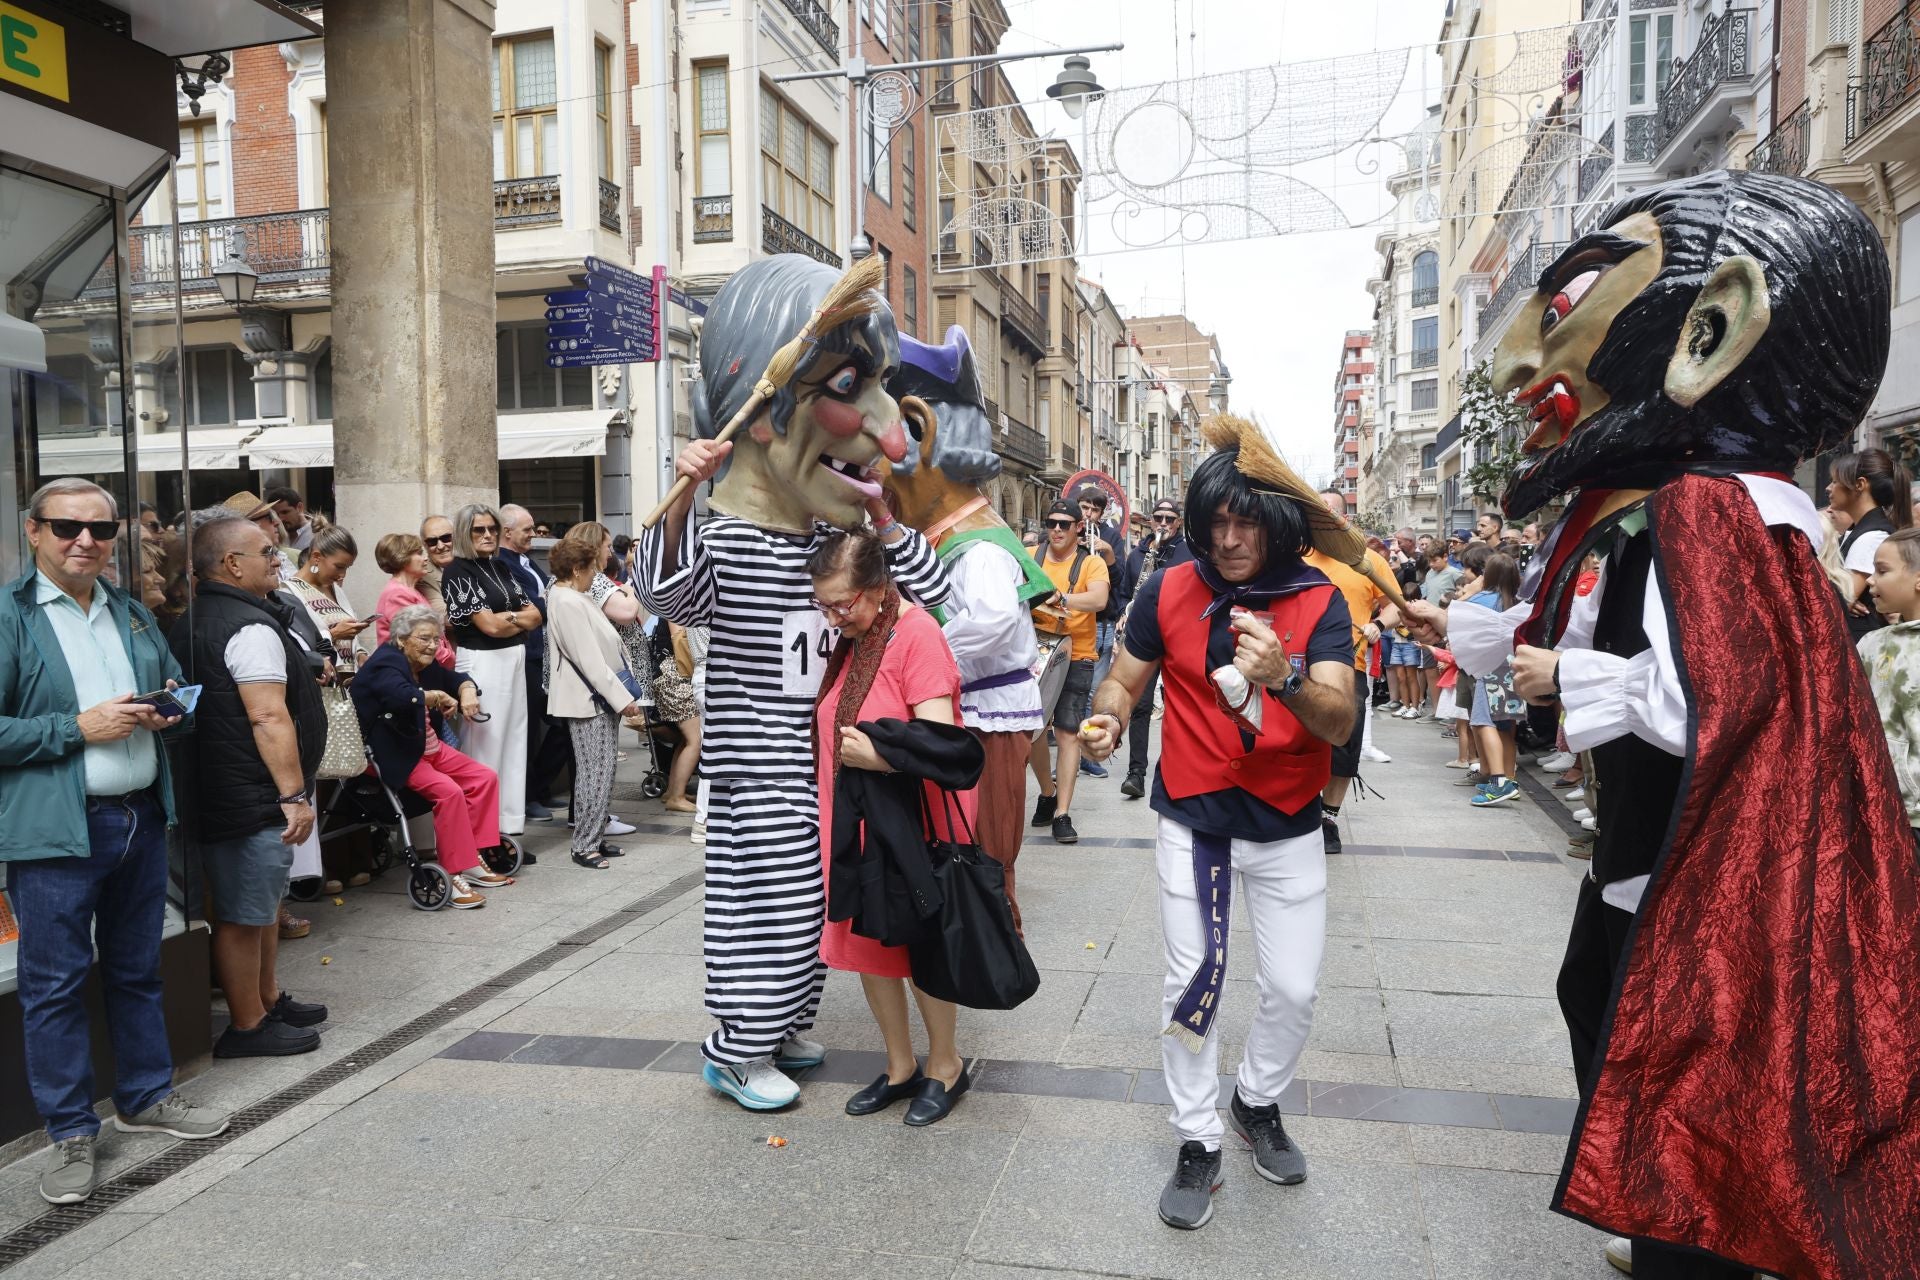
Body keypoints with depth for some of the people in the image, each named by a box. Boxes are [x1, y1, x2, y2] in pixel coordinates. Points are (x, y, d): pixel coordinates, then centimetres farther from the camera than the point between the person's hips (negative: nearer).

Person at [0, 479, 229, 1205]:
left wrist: (166, 711, 1)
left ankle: (144, 1097, 33)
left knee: (137, 969, 18)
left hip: (141, 817, 6)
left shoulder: (133, 613, 11)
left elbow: (177, 685, 22)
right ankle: (70, 1133, 18)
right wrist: (77, 728, -19)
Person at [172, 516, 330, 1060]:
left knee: (263, 905, 22)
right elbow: (269, 718, -25)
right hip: (251, 798, -11)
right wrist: (295, 794, -25)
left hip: (222, 788, 11)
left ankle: (269, 1000, 35)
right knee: (244, 914, 0)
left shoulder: (201, 619, 15)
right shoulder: (251, 627, -19)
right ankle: (247, 1026, 11)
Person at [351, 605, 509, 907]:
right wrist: (437, 697, -20)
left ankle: (472, 861, 2)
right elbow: (403, 696, -38)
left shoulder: (424, 665, 10)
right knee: (448, 791, -28)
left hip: (429, 746, 10)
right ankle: (453, 876, -22)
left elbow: (457, 680, 24)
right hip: (395, 755, -10)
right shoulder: (385, 664, -16)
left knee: (485, 778, -1)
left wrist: (467, 690, -1)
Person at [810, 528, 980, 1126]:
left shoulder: (917, 633, -17)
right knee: (866, 940, 13)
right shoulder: (847, 639, 8)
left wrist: (875, 754, -22)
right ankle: (900, 1065, 31)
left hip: (912, 820, -8)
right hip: (853, 819, 8)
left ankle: (945, 1065, 27)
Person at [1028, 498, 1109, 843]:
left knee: (1068, 734, -6)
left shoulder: (1091, 563, -4)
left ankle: (1062, 814, 0)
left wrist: (1061, 598, -36)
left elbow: (1098, 599, -21)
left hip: (1075, 657, -3)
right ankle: (1048, 792, 34)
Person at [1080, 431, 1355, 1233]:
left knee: (1294, 991, 7)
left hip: (1286, 827, 1)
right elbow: (1123, 682, 1)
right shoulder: (1169, 592, -8)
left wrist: (1285, 677, -42)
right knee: (1192, 983, 1)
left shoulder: (1318, 601, -11)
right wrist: (1107, 719, -23)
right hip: (1192, 820, 0)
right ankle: (1198, 1144, 20)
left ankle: (1257, 1103, 36)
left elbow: (1340, 723, -21)